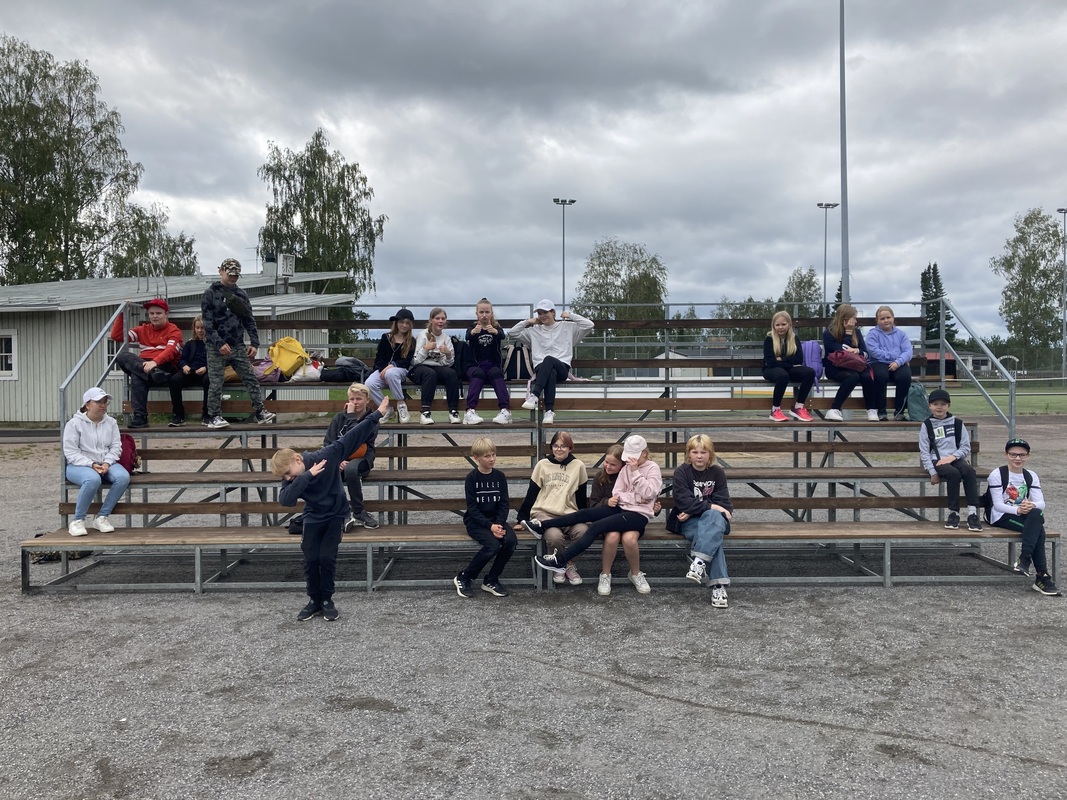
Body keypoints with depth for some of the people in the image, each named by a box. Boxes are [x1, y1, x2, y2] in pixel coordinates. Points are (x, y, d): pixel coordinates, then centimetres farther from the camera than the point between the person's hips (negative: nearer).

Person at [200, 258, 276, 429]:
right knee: (216, 384, -1)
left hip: (238, 346, 4)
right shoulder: (210, 294, -1)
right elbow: (207, 322, -8)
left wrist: (254, 343, 0)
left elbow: (249, 321, 11)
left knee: (251, 379, -1)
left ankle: (260, 412, 2)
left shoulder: (241, 294, 12)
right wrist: (219, 343, -19)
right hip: (216, 348, -4)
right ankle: (214, 417, 7)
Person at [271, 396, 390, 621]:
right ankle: (314, 601, 16)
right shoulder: (290, 478, -16)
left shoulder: (327, 455, -25)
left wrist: (377, 414, -26)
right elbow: (285, 499, -34)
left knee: (327, 558, -8)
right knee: (311, 560, -1)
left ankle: (327, 600, 9)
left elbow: (353, 436, -25)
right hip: (313, 518, 3)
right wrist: (307, 476, -42)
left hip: (335, 515, -3)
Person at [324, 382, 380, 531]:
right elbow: (328, 442, 4)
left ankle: (357, 513, -21)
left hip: (361, 459, -3)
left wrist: (351, 416, -12)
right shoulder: (339, 417, 8)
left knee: (350, 469, -39)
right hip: (338, 458, 3)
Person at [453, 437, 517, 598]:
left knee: (511, 540, -25)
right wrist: (489, 526, -21)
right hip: (476, 521, -4)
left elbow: (504, 504, 2)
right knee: (493, 545, -31)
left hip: (496, 519, 4)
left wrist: (499, 524, -15)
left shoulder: (499, 476, 4)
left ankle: (491, 580, -5)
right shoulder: (472, 477, -7)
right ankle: (464, 578, -8)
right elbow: (472, 508, -11)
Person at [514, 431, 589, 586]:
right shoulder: (542, 464, 7)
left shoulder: (578, 466, 7)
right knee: (554, 536, -35)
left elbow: (581, 497, 14)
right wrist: (522, 519, 9)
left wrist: (584, 518, 14)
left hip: (569, 514, 1)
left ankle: (570, 566, -4)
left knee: (582, 531, -33)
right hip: (544, 513, -1)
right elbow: (531, 494, 10)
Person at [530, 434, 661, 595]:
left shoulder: (653, 468, -4)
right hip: (622, 508, 7)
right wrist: (636, 498, -13)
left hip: (639, 514, -7)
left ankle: (560, 561, -24)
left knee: (596, 526, -23)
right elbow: (617, 494, 3)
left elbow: (648, 494, -19)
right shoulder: (626, 468, 11)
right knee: (584, 514, -12)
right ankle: (543, 525, -8)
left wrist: (635, 472, -21)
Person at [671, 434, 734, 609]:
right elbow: (684, 503, -14)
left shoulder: (717, 473, 4)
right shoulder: (681, 472, -2)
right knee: (714, 535, -33)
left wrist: (693, 511, -15)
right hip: (688, 522, -2)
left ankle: (700, 561, -44)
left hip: (713, 518, 2)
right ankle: (718, 585, -40)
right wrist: (710, 506, -23)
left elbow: (722, 503, -4)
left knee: (713, 516, -36)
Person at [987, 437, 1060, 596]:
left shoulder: (1031, 476, 10)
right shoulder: (997, 474, -5)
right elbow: (998, 504, -13)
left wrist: (1031, 505, -28)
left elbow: (1041, 503, -4)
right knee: (1038, 529, -30)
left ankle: (1024, 559, -31)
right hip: (1002, 518, -4)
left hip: (1025, 516, 4)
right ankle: (1042, 576, -32)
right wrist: (1017, 509, -31)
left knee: (1036, 514, -32)